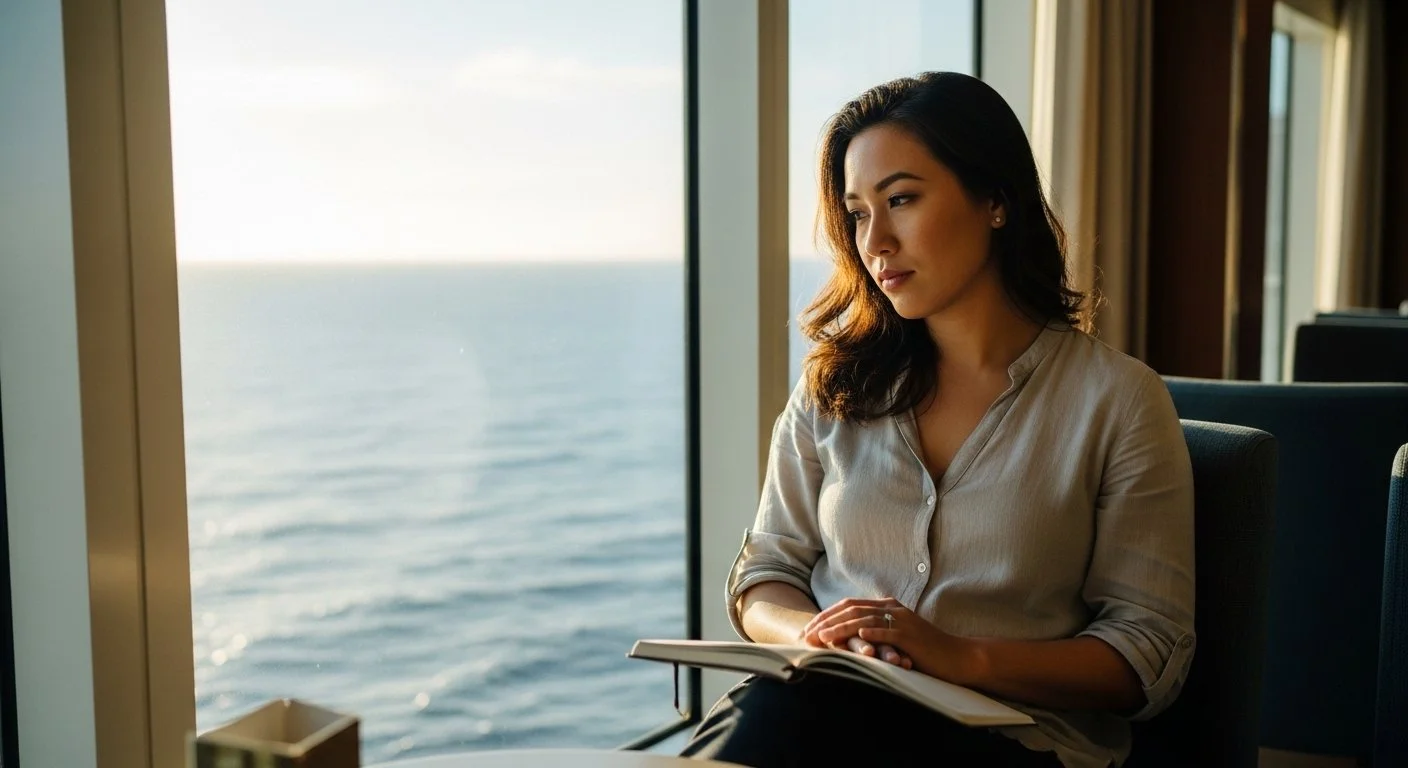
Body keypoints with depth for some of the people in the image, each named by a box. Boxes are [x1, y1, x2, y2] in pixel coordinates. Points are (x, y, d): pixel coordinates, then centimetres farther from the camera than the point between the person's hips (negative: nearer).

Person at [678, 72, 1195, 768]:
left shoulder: (1118, 399, -1)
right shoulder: (836, 385, 9)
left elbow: (1151, 655, -3)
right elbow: (764, 576, 11)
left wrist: (963, 656, -18)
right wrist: (816, 634, -13)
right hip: (821, 704, 4)